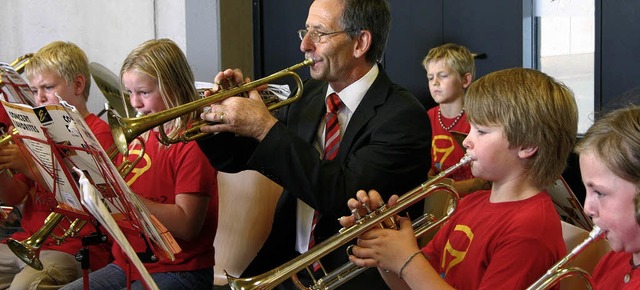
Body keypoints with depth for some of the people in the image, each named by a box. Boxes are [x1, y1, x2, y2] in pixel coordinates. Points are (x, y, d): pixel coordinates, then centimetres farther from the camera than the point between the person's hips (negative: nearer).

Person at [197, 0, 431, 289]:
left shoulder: (403, 116, -13)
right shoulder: (309, 94, 7)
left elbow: (343, 195, -25)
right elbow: (239, 158, 15)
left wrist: (266, 128, -21)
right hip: (286, 263, 5)